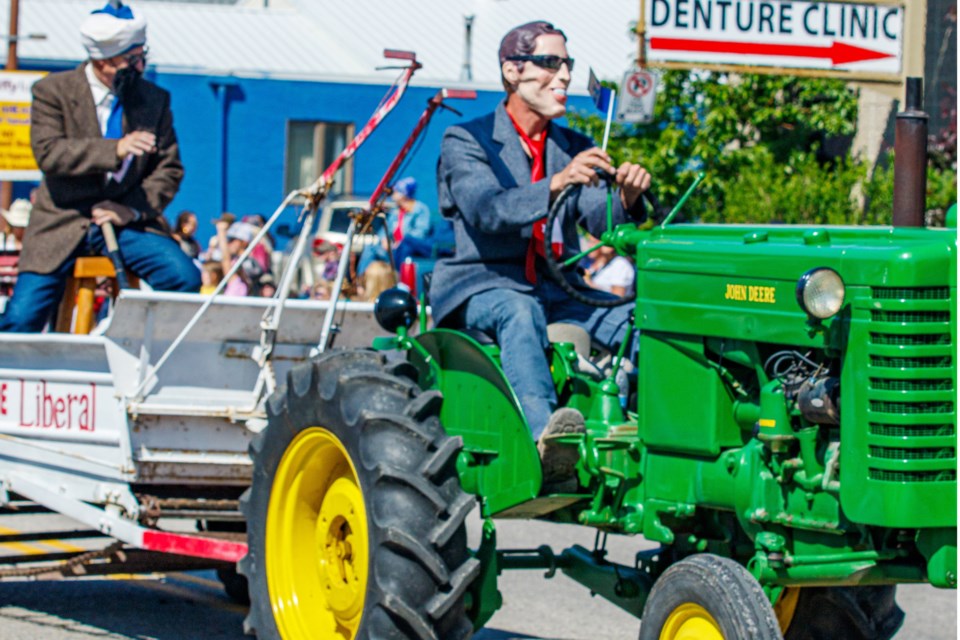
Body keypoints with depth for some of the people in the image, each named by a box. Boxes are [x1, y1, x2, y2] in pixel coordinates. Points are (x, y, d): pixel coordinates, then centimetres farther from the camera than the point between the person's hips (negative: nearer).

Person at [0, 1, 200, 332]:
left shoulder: (155, 100, 5)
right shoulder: (53, 91, -3)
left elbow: (169, 168, 5)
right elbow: (48, 152, -17)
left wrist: (132, 209, -12)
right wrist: (115, 150, -30)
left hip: (126, 221, 2)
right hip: (64, 220, -2)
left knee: (186, 278, -22)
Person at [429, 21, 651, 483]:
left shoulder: (576, 150, 17)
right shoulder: (465, 142, 1)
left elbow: (603, 222, 1)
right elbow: (487, 210, -20)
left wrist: (627, 200, -24)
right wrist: (555, 185, -37)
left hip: (560, 290, 5)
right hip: (482, 288, -5)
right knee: (519, 312, -39)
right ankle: (544, 435, -59)